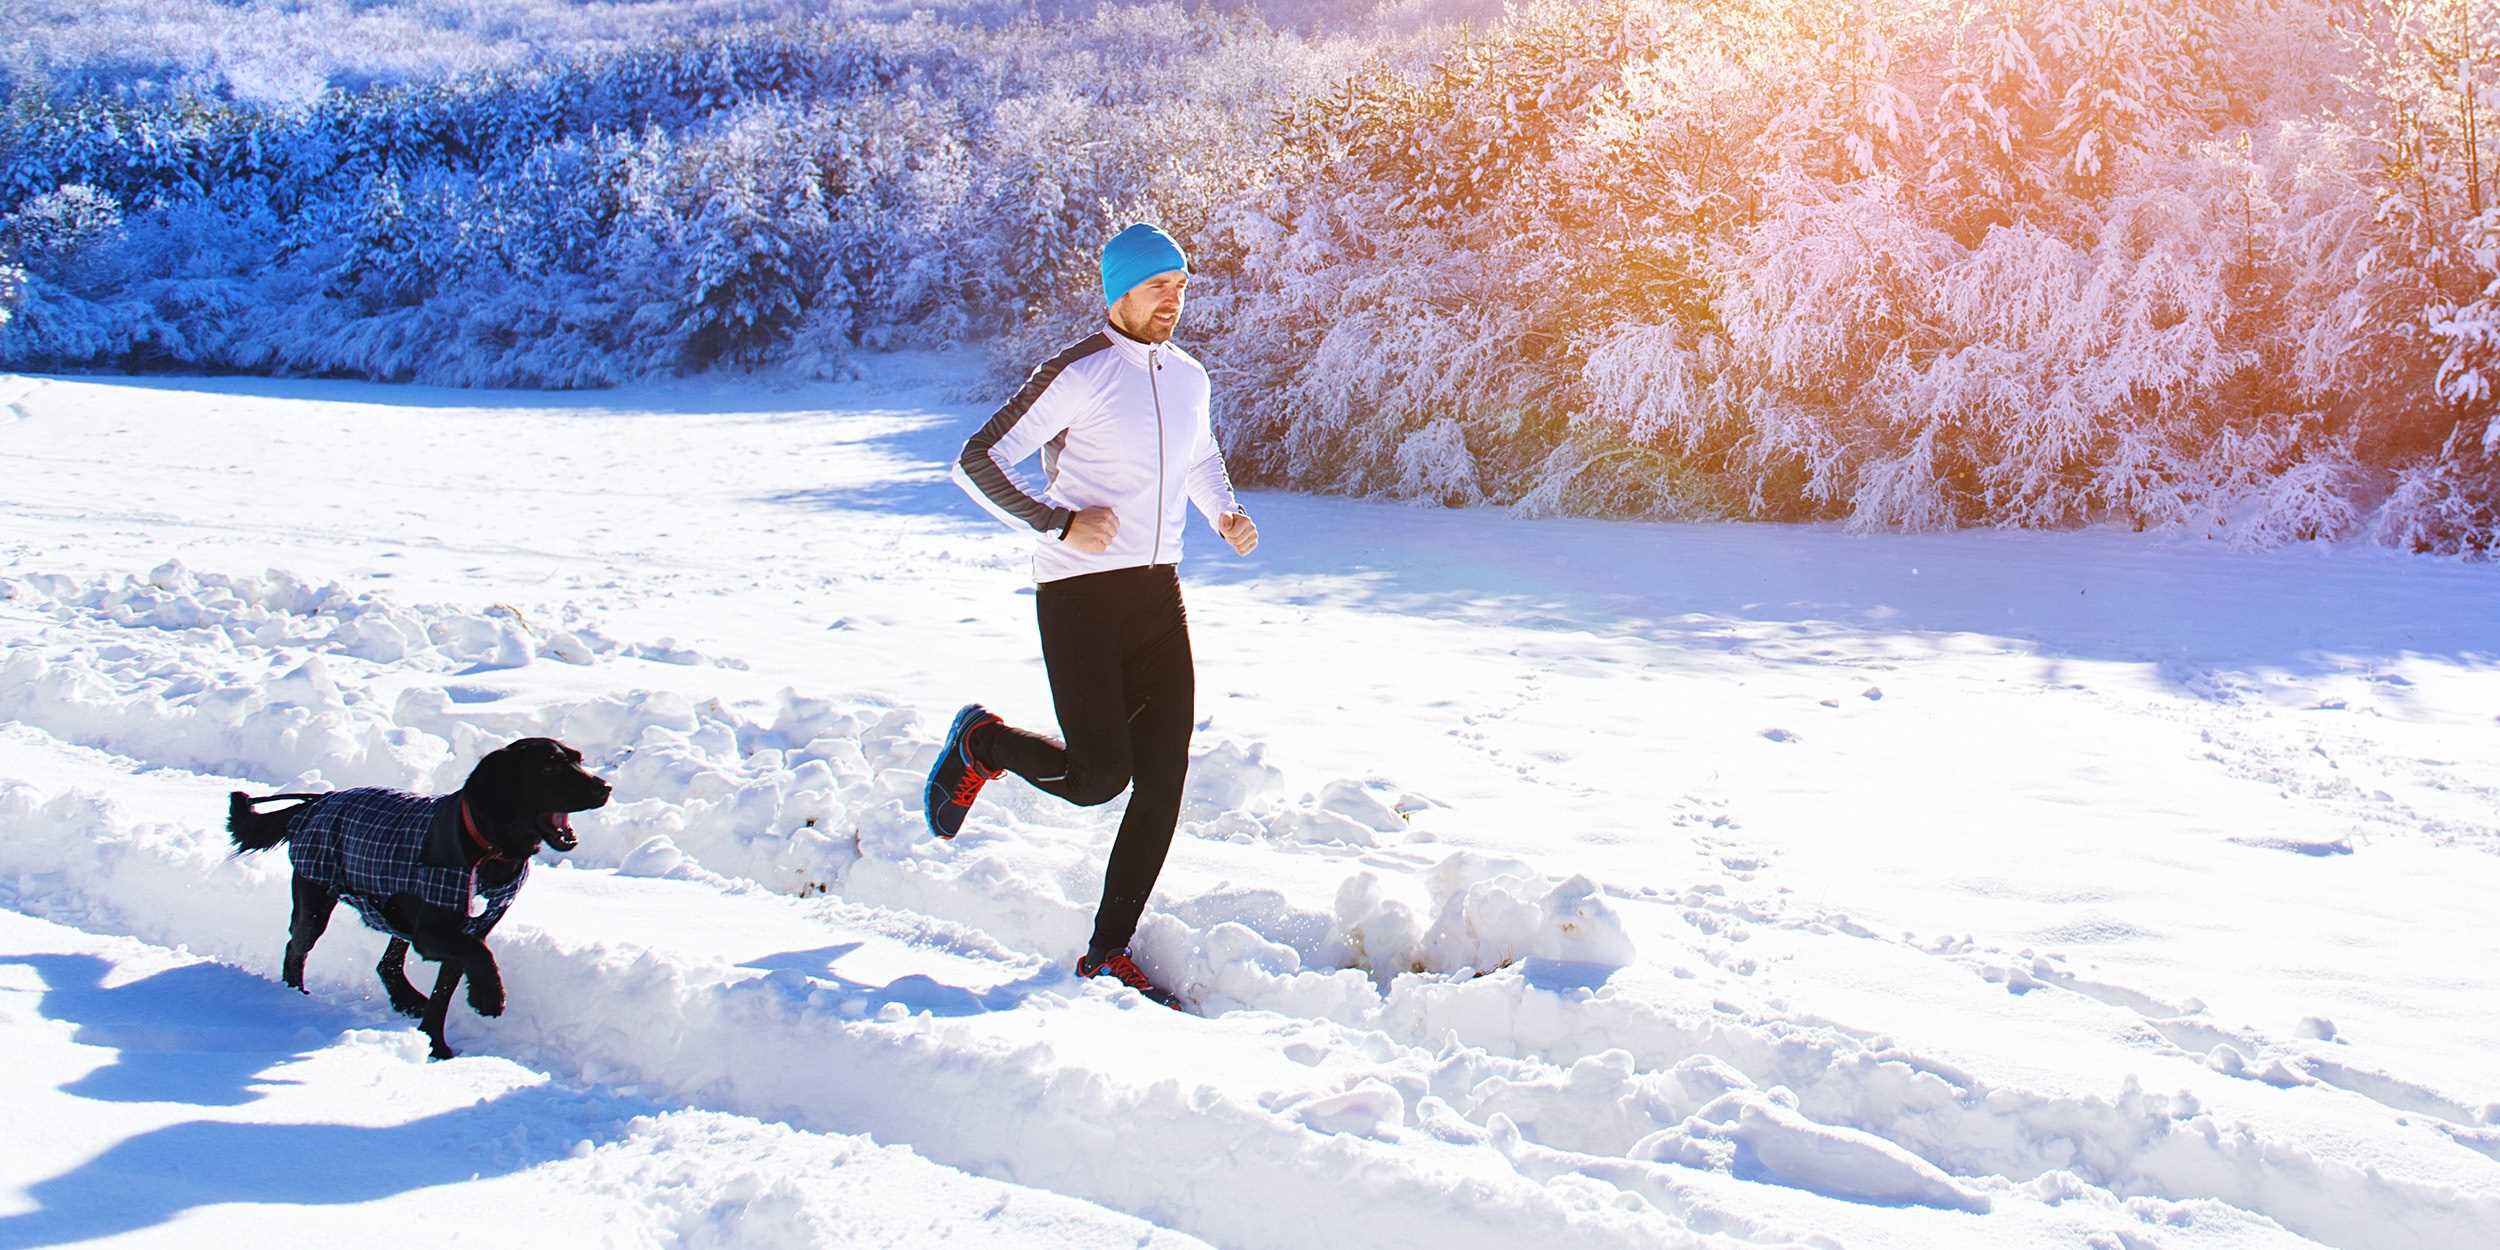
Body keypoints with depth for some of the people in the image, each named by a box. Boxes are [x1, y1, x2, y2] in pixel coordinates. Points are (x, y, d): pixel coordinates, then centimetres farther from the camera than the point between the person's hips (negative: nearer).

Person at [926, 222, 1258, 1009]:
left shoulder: (1187, 377, 12)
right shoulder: (1078, 375, -10)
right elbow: (977, 463, -12)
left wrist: (1226, 513, 12)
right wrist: (1059, 525, -21)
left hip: (1159, 593, 7)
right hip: (1080, 596, -7)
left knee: (1163, 781, 1)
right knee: (1098, 777, -12)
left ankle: (1109, 953, 12)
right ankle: (981, 744, 19)